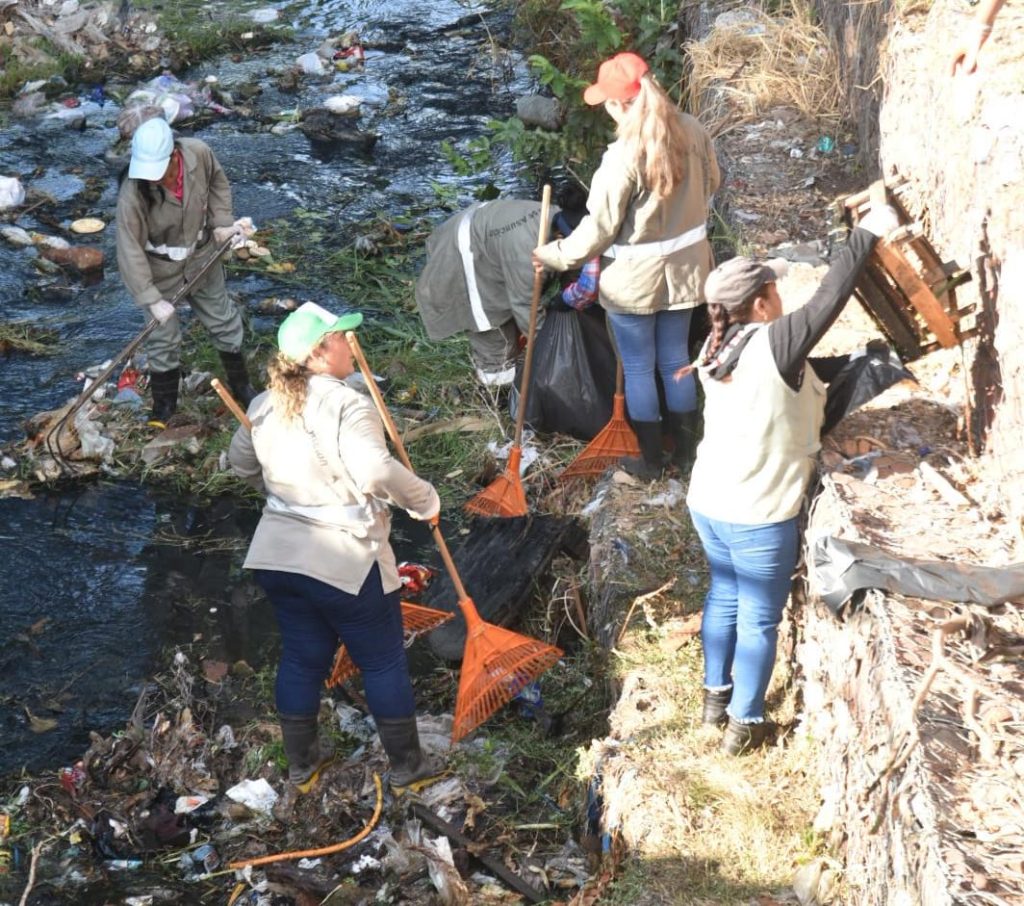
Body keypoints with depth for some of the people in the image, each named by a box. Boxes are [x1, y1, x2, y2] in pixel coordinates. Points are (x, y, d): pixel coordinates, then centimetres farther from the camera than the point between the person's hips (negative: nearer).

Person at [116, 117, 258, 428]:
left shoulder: (199, 153, -26)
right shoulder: (133, 193, -35)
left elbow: (218, 183, -1)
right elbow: (130, 251, -30)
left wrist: (222, 225, -8)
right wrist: (152, 300, -31)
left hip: (201, 258, 4)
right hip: (160, 271, -4)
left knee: (224, 322, 20)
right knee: (163, 339, 7)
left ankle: (240, 385, 44)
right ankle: (164, 404, 31)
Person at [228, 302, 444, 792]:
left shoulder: (265, 406, 4)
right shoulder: (346, 407, -20)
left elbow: (241, 462, 20)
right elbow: (376, 472, -33)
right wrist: (426, 500, -18)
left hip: (277, 556, 7)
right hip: (345, 562, -7)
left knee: (301, 657, 20)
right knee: (384, 661, 10)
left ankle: (301, 762, 32)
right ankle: (406, 763, 23)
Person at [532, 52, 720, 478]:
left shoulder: (623, 156, -27)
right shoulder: (692, 131, -8)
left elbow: (600, 227, -20)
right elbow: (710, 184, 10)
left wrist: (555, 255, -6)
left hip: (635, 278, -6)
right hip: (684, 266, 6)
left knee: (638, 368, 12)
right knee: (676, 359, 22)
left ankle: (648, 459, 26)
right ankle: (686, 448, 36)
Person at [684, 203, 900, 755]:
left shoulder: (715, 349, -3)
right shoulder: (773, 345, -24)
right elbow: (829, 300, -22)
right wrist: (868, 234, -16)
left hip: (707, 502, 7)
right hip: (757, 517, -7)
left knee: (723, 596, 26)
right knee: (759, 620, 10)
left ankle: (715, 695, 41)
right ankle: (744, 726, 23)